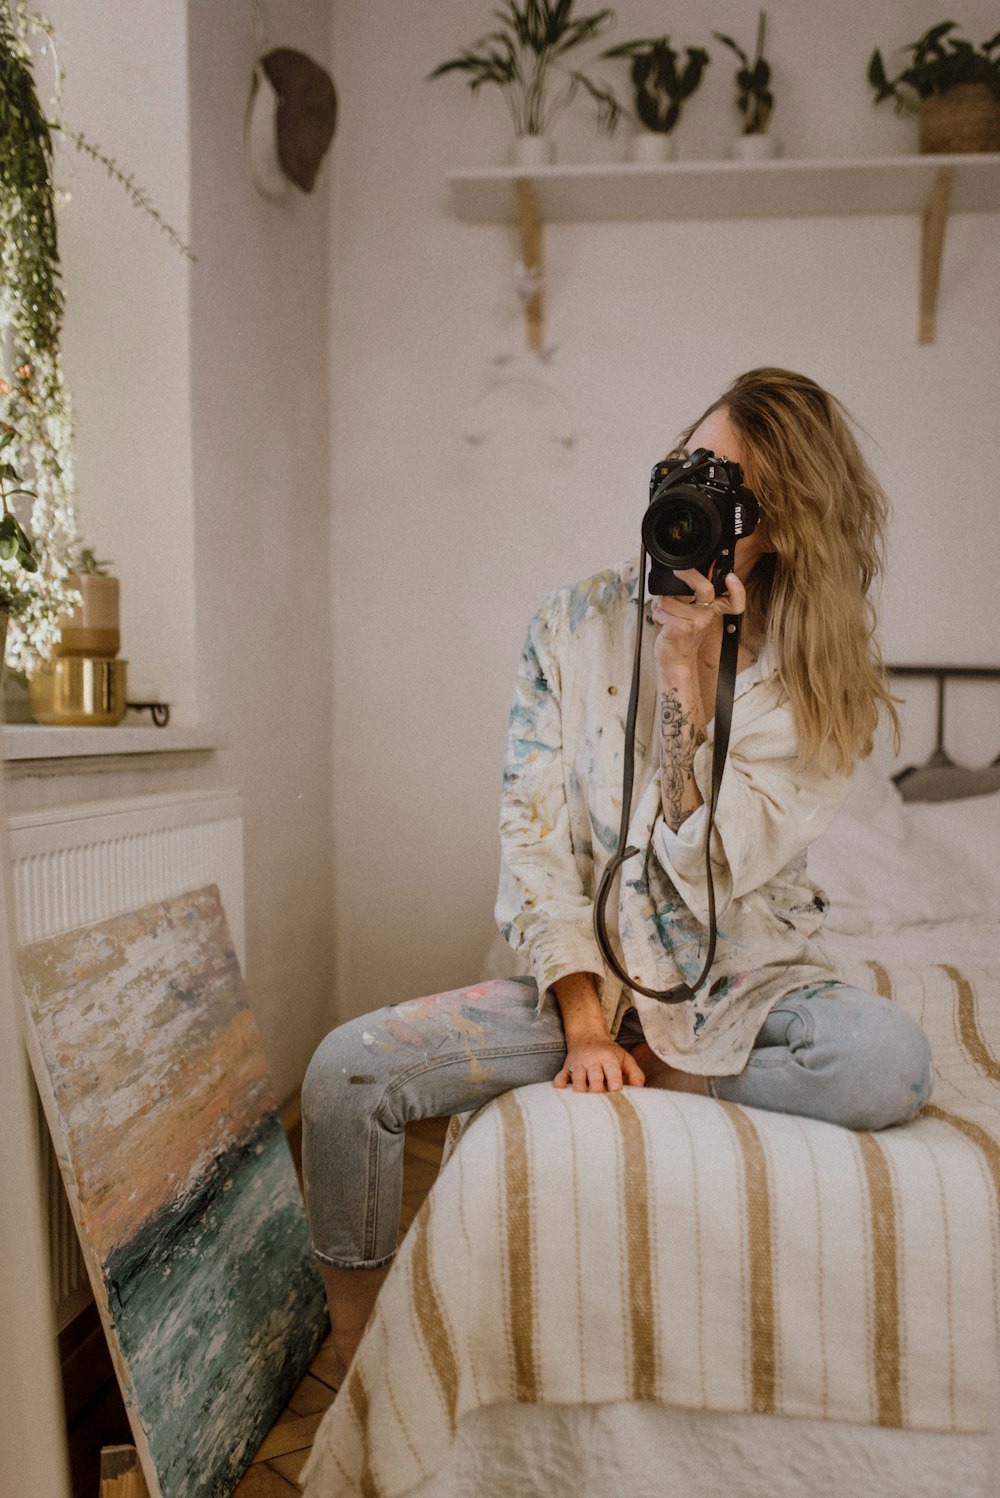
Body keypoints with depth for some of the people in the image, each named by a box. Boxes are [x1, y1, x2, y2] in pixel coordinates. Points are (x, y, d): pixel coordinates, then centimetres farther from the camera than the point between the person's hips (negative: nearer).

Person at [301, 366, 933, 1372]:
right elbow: (534, 842, -6)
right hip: (589, 974, 1)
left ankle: (664, 1074, -5)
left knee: (890, 1061, -33)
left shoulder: (819, 681, -6)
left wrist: (689, 668, -21)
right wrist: (583, 1022, -14)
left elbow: (714, 866, -17)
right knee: (347, 1069, -18)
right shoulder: (574, 627, -2)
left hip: (743, 980, 0)